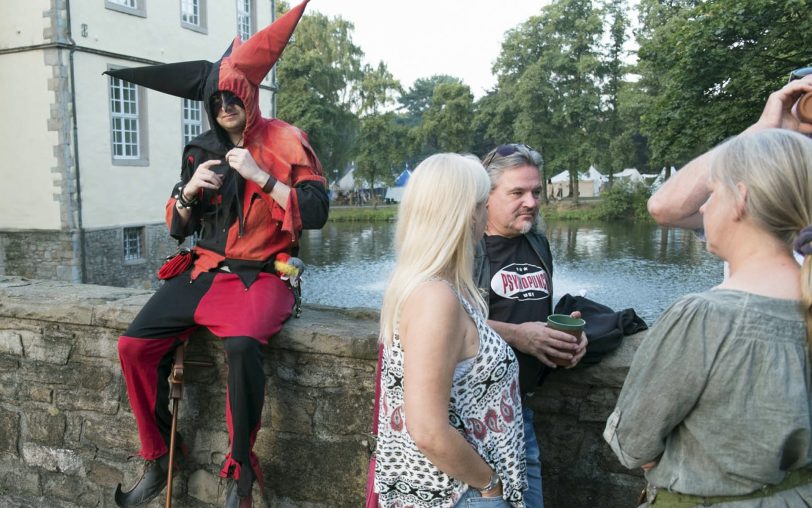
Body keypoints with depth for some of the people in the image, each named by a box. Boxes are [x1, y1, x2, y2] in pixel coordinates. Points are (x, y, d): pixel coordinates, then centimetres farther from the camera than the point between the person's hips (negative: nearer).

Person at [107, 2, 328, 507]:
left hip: (260, 276, -5)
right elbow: (178, 229, 15)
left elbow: (316, 212, -11)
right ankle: (157, 463, 7)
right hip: (205, 271, 6)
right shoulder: (201, 150, 12)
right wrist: (188, 192, -6)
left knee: (242, 344, -35)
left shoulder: (285, 142, -1)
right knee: (134, 345, -12)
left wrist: (259, 175, -17)